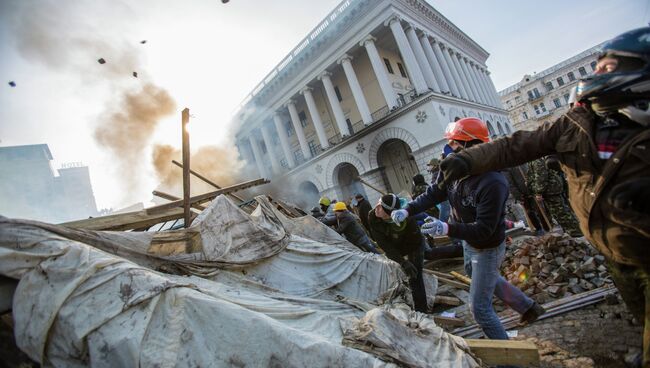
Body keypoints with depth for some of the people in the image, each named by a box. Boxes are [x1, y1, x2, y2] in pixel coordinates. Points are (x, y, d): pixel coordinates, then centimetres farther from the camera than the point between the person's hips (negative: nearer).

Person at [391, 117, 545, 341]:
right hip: (468, 243, 9)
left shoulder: (492, 183, -35)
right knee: (490, 281, 33)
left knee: (480, 308, 3)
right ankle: (528, 307, 57)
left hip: (487, 249, -8)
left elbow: (484, 230, -35)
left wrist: (448, 229, -48)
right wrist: (407, 210, -22)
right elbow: (433, 194, -9)